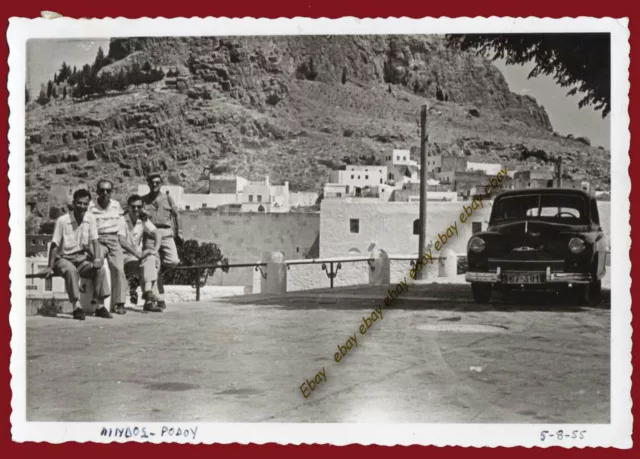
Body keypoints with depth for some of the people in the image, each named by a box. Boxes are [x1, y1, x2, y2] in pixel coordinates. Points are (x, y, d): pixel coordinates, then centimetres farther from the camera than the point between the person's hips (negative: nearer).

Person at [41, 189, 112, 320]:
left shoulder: (90, 218, -1)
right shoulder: (62, 221, -13)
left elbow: (94, 241, 0)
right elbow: (55, 245, -10)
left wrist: (96, 259, -17)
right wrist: (50, 267, -16)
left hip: (82, 259, 4)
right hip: (64, 259, -4)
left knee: (100, 270, -21)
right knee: (71, 270, -36)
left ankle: (100, 306, -15)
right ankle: (77, 307, -36)